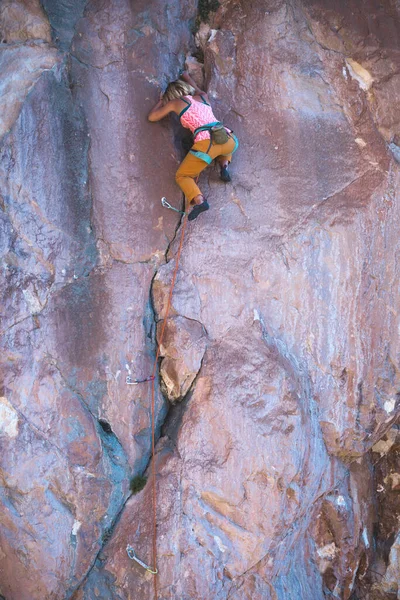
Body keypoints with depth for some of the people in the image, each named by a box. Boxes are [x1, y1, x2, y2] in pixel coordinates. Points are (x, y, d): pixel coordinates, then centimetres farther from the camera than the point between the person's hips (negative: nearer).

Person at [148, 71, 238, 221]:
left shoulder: (175, 102, 15)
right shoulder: (203, 97, 28)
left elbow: (152, 117, 25)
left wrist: (161, 101, 41)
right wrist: (187, 77, 70)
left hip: (206, 143, -5)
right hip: (228, 139, 5)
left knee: (182, 176, 12)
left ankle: (199, 201, -14)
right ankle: (224, 167, 13)